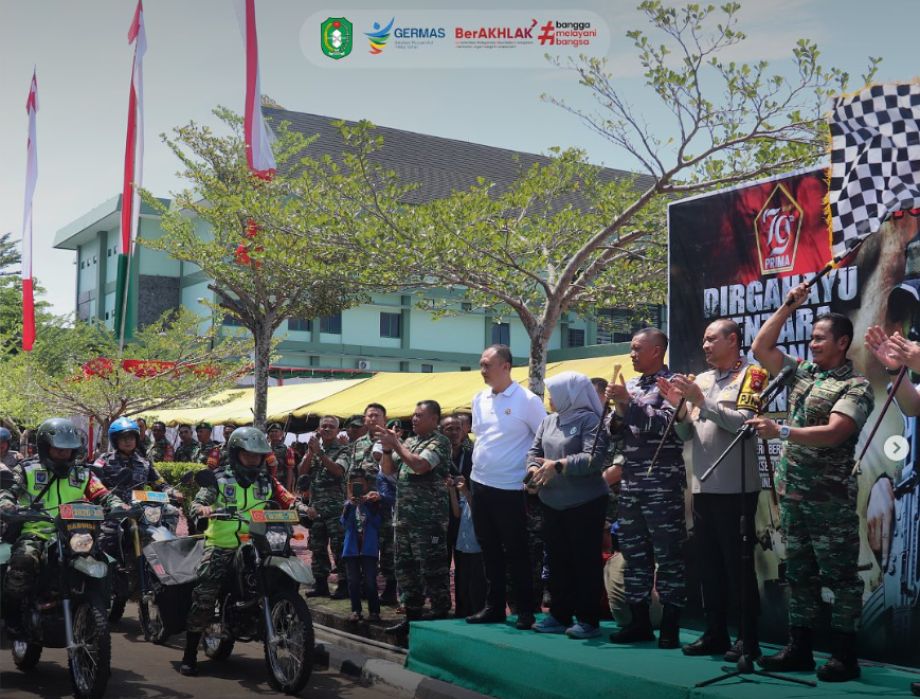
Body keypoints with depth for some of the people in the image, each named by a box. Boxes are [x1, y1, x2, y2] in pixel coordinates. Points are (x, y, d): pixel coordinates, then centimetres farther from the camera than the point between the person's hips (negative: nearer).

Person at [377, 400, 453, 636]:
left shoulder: (439, 442, -6)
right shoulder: (409, 442, 17)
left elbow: (420, 465, -21)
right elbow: (388, 470, 17)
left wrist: (396, 444, -13)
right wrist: (387, 449, -1)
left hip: (428, 517, -8)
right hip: (404, 516, 8)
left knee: (432, 568, -5)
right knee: (405, 566, 12)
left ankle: (440, 616, 1)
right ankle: (412, 615, 21)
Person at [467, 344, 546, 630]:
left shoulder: (527, 400, -10)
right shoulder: (479, 399, 9)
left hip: (510, 489, -6)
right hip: (480, 485, 6)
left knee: (516, 553, 0)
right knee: (489, 551, 14)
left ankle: (525, 611, 11)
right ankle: (493, 607, 24)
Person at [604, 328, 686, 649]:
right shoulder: (630, 385, 14)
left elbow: (664, 424, -18)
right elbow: (614, 431, 15)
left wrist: (629, 401, -18)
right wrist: (617, 408, -5)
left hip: (662, 483, -7)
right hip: (630, 481, 7)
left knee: (667, 554, -3)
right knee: (633, 552, 11)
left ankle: (670, 627, 3)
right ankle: (639, 621, 20)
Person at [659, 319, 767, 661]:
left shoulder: (751, 375, -5)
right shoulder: (701, 379, 14)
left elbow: (744, 423, -19)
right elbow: (686, 434, 15)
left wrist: (700, 401, -18)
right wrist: (679, 406, -4)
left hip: (736, 489, -7)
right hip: (703, 488, 7)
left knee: (740, 566, -1)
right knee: (709, 565, 12)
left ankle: (748, 641, 7)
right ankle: (715, 635, 22)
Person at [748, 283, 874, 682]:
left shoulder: (856, 387, -9)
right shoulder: (801, 375, 12)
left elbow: (832, 434, -21)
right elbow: (760, 349, 15)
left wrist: (780, 431, -28)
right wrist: (788, 307, 11)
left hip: (831, 498, -7)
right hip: (792, 494, 7)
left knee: (839, 575, 0)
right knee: (799, 573, 12)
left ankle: (845, 656, 7)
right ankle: (799, 648, 19)